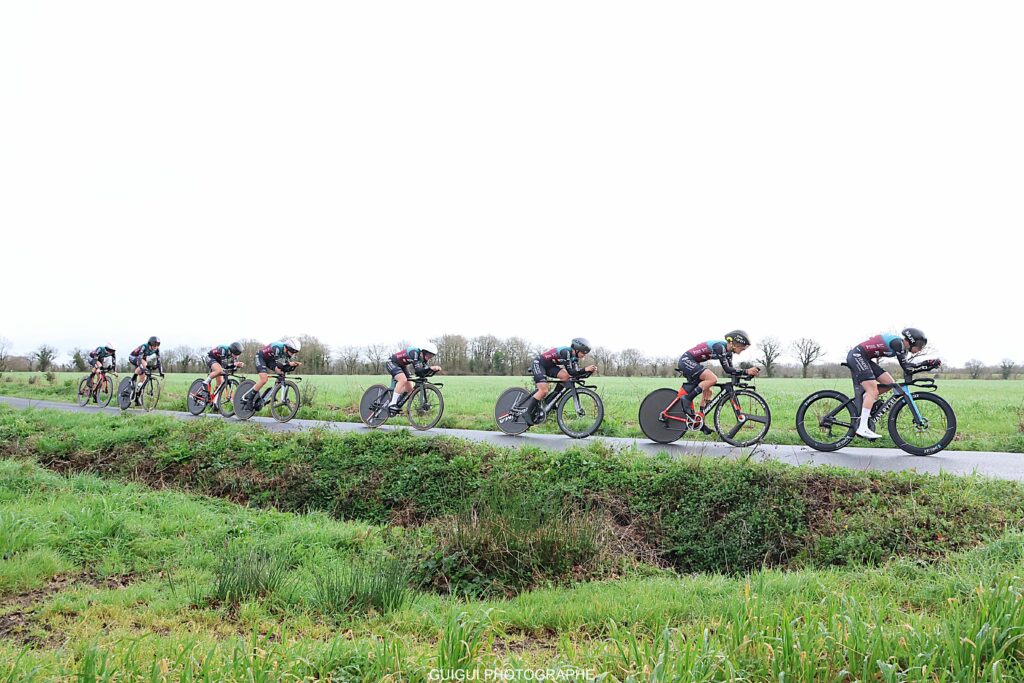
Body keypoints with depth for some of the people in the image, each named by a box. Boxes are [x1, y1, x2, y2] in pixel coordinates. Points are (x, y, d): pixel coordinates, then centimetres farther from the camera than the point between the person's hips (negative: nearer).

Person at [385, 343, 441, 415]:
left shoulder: (423, 357, -10)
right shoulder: (414, 353, -34)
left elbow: (423, 371, -12)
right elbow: (417, 370, -43)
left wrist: (435, 368, -28)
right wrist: (430, 368, -54)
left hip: (401, 366, 9)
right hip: (392, 363, -9)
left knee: (409, 389, -1)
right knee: (403, 379, -32)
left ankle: (397, 406, 19)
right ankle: (392, 405, -26)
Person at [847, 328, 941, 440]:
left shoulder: (901, 346, 11)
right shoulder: (898, 343, -16)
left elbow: (907, 366, 12)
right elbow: (906, 368, -17)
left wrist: (928, 363, 6)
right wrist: (929, 364, -11)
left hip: (863, 359, 10)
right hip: (856, 356, -10)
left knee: (889, 383, 6)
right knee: (873, 391, -15)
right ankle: (862, 428, -18)